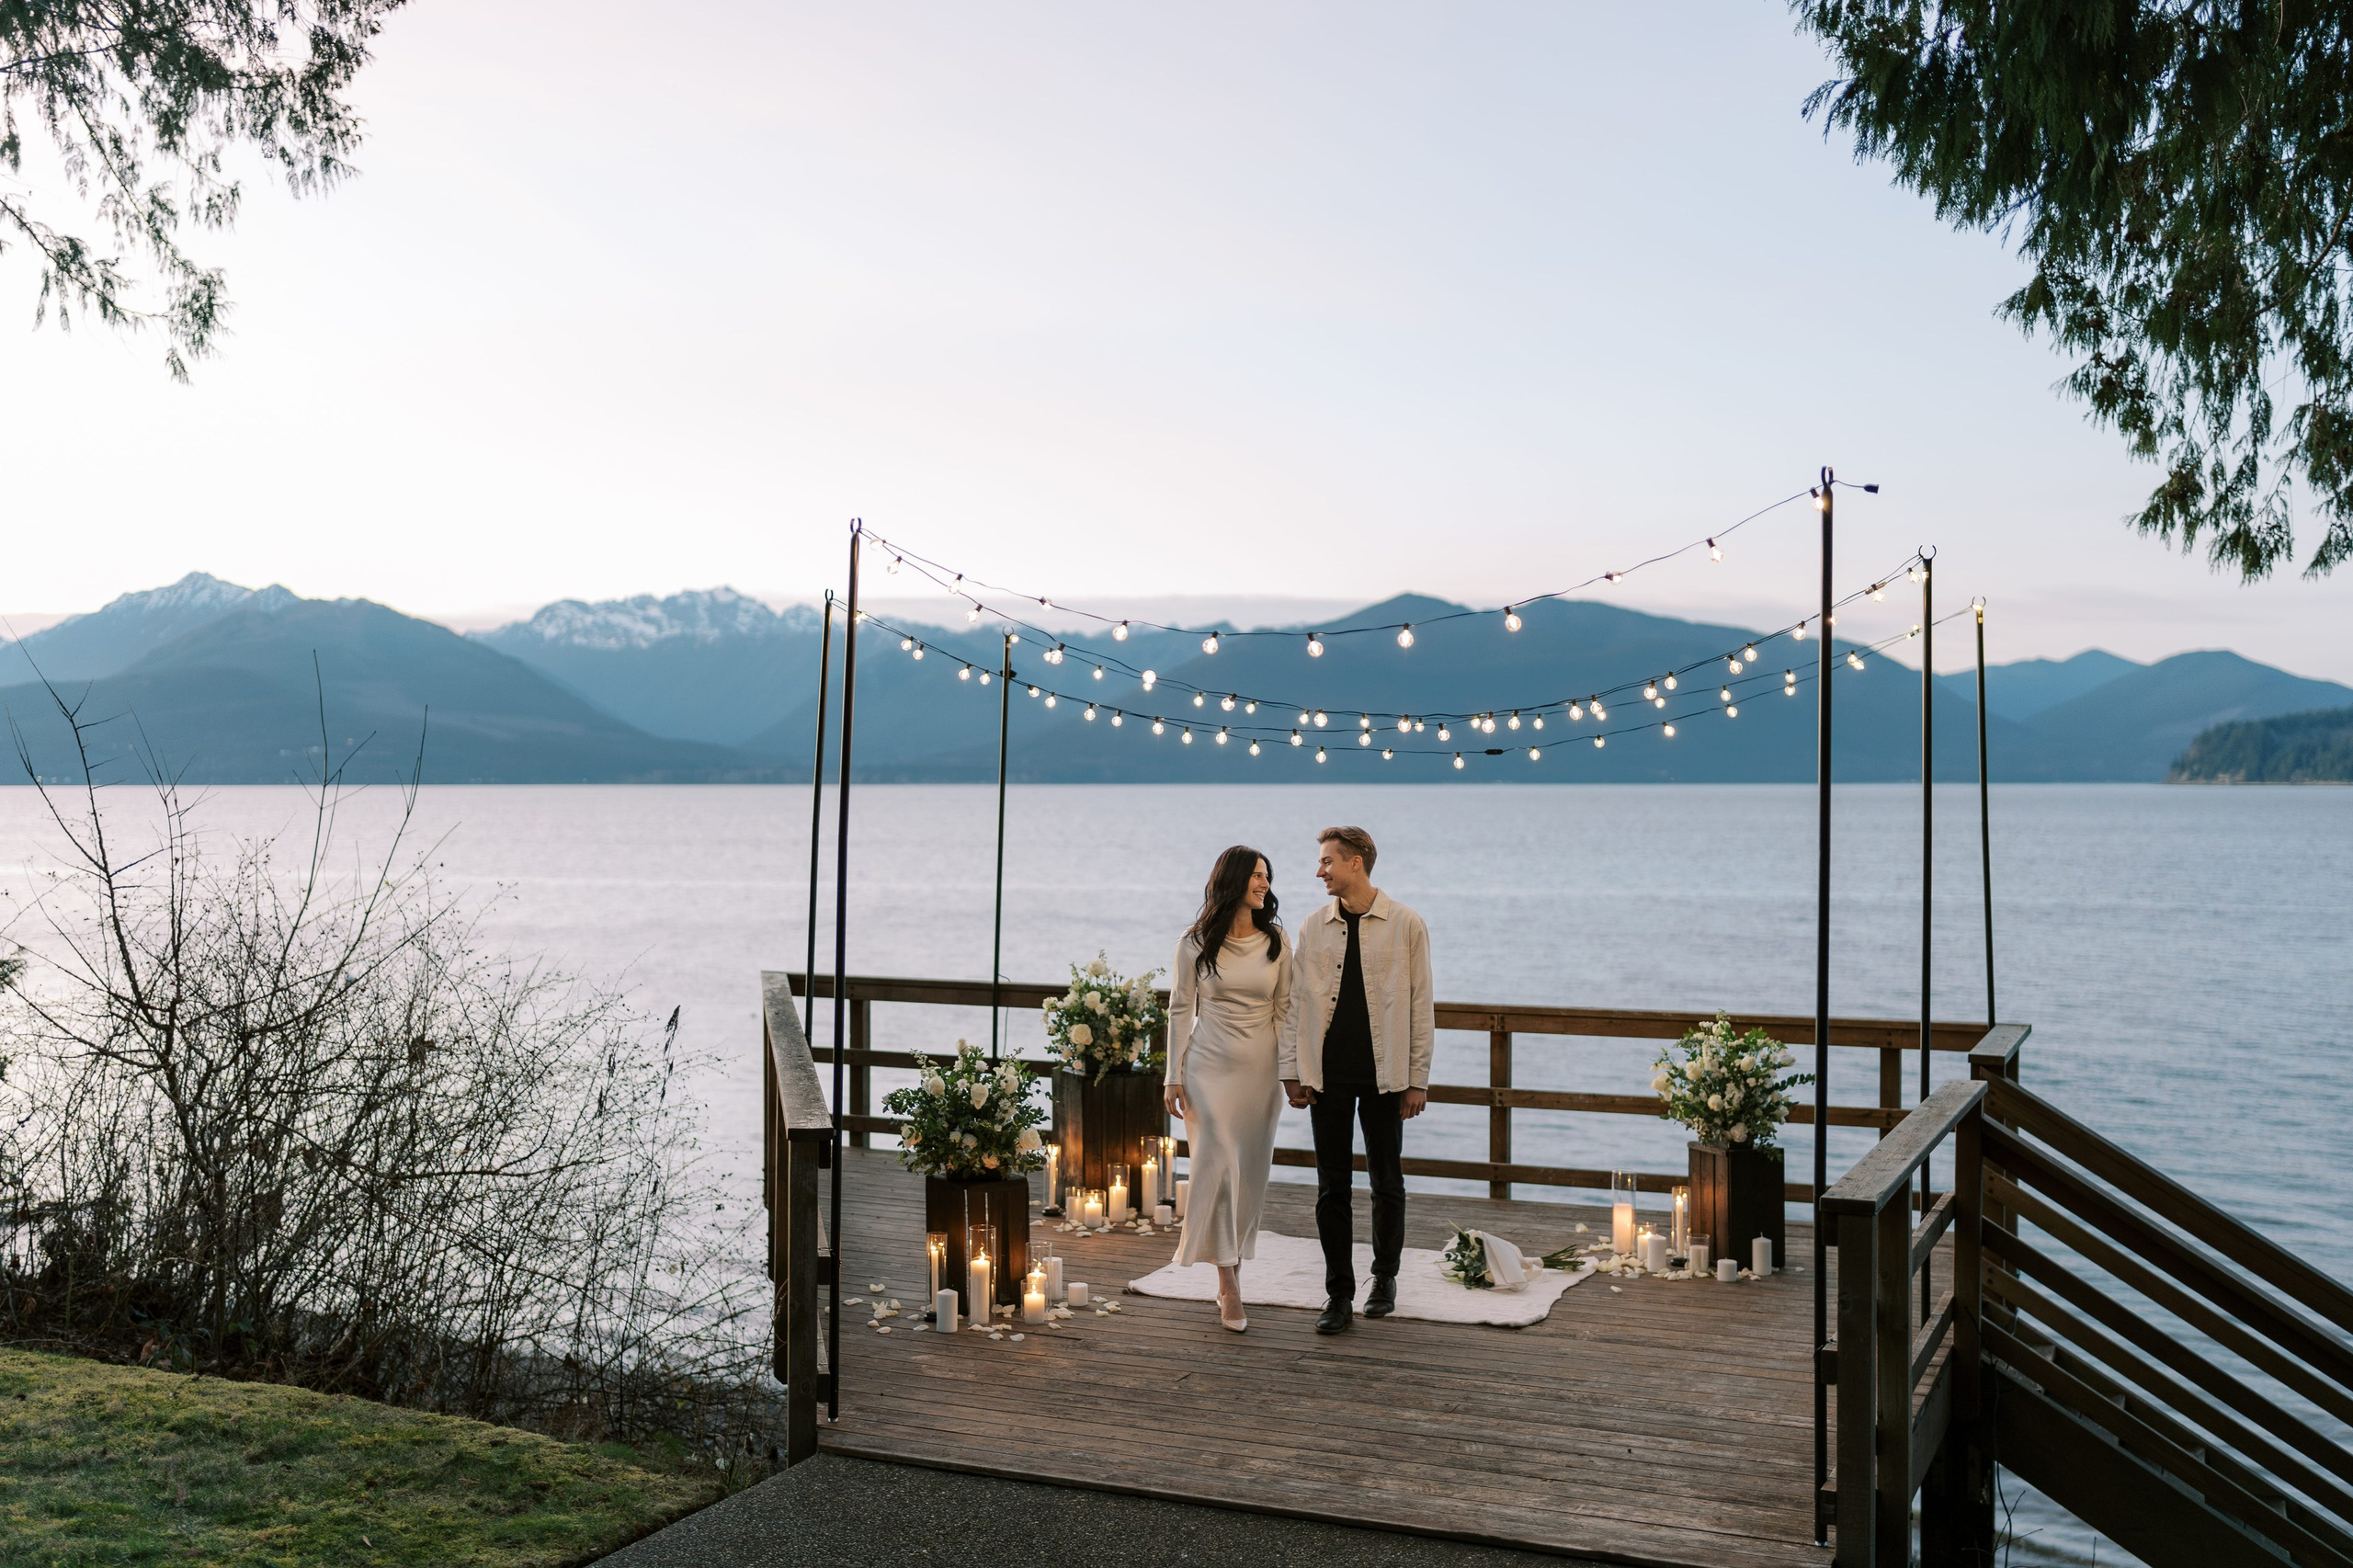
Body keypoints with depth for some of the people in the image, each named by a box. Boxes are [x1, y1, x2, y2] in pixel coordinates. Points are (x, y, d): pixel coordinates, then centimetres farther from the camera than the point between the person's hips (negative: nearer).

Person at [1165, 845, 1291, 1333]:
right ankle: (1229, 1284, -6)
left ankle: (1231, 1258, 23)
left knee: (1250, 1173, 6)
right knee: (1218, 1166, -9)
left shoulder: (1276, 942, 4)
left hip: (1261, 1072, 3)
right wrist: (1174, 1078, -2)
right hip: (1211, 1068, -3)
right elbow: (1181, 1011, 1)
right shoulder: (1196, 943, -2)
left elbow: (1283, 1010, 8)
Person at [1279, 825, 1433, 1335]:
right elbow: (1295, 1003, 7)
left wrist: (1418, 1079, -4)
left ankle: (1384, 1278, 29)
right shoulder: (1313, 928, 6)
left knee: (1387, 1183, 10)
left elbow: (1420, 1006, -1)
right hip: (1328, 1075, 2)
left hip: (1384, 1074, -2)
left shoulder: (1405, 925, -2)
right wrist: (1292, 1072, 0)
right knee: (1332, 1187, 3)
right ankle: (1339, 1296, 9)